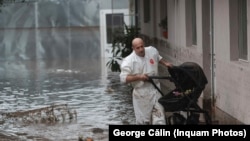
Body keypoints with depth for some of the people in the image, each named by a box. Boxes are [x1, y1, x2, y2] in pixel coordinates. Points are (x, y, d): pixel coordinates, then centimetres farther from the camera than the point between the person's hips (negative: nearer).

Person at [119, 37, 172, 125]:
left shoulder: (152, 51, 3)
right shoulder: (128, 61, -13)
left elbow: (158, 58, 27)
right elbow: (123, 78, -17)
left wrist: (165, 63, 11)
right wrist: (138, 77, -23)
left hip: (155, 91, 4)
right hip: (141, 94, -4)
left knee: (159, 118, -1)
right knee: (143, 120, 7)